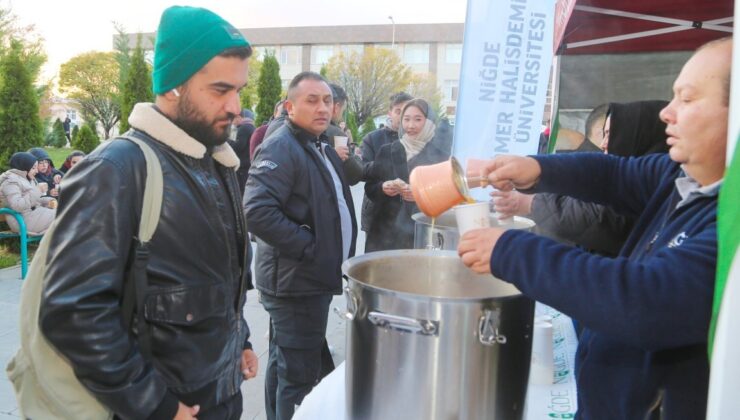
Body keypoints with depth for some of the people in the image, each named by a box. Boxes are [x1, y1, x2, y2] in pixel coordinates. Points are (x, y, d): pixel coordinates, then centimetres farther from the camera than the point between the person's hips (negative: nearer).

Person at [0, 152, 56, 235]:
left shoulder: (28, 179, 17)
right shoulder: (10, 181, -13)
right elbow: (17, 206, -26)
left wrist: (48, 201, 0)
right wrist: (37, 191, -24)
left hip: (35, 212, 9)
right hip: (23, 220, -9)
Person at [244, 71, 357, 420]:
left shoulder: (321, 148, 14)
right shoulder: (281, 148, -17)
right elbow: (257, 211, -29)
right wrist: (309, 246, -23)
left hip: (314, 277, 10)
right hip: (296, 281, -10)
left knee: (286, 366, 22)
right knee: (299, 376, 0)